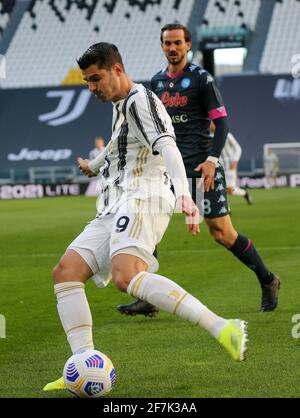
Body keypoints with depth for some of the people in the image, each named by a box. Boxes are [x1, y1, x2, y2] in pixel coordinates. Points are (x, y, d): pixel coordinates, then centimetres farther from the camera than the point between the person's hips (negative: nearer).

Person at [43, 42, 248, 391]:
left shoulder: (140, 100, -4)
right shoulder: (121, 107, 26)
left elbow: (167, 147, -22)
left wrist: (183, 195, -39)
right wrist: (95, 165, 70)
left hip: (141, 200, -10)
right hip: (113, 212, 10)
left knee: (126, 276, -33)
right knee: (65, 271, -7)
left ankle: (222, 330, -39)